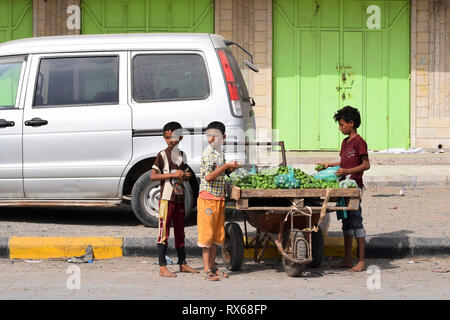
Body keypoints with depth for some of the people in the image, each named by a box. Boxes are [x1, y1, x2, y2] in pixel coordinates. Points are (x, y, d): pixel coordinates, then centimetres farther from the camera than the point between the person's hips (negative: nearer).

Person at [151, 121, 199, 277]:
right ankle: (162, 267, -4)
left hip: (180, 198, 6)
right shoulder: (162, 155, -6)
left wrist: (186, 176, 1)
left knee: (180, 232, 13)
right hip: (167, 198, -6)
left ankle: (183, 264, 22)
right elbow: (153, 176, -13)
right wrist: (173, 175, -21)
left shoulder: (182, 155, 12)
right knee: (164, 232, -5)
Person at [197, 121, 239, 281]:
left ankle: (212, 266, 19)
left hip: (219, 198, 9)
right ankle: (207, 269, -3)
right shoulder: (208, 153, -12)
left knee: (217, 233, 11)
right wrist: (226, 166, -18)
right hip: (208, 197, -9)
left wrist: (229, 169, 7)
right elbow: (209, 177, -19)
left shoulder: (220, 153, 15)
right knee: (207, 233, -5)